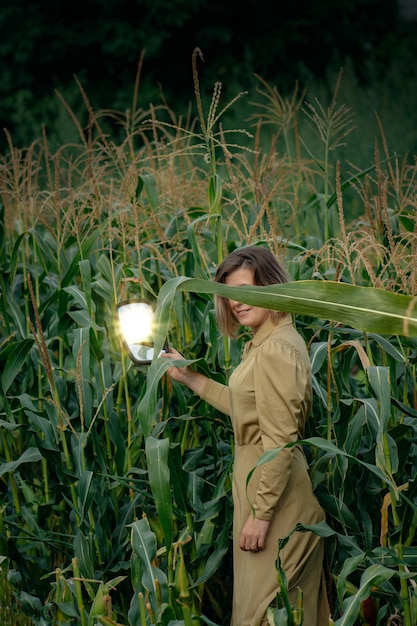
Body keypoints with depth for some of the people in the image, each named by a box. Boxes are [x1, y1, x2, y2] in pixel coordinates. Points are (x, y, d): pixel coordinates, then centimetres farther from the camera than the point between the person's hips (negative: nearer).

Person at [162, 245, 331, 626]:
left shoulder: (274, 351, -21)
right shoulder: (271, 340, 10)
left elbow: (280, 442, -24)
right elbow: (248, 407, 17)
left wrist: (260, 513, -22)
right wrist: (189, 377, 19)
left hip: (273, 490, -10)